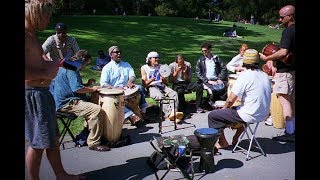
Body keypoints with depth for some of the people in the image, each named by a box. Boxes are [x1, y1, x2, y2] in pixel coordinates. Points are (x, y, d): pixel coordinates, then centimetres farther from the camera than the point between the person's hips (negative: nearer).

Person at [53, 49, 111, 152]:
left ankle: (88, 131, 26)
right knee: (97, 110, -24)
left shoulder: (66, 67, 19)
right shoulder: (71, 70, -15)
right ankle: (94, 143, -18)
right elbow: (77, 89, -26)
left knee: (94, 103, 21)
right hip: (67, 104, -12)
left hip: (65, 101, 12)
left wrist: (87, 85, 15)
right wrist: (92, 89, -11)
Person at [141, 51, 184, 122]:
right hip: (151, 87, -5)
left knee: (174, 93, -25)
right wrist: (150, 80, -22)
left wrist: (163, 79, -6)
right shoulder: (144, 68, 7)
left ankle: (173, 112, -43)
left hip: (161, 85, 5)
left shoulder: (161, 67, 21)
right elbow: (144, 84, -1)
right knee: (161, 96, -36)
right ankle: (169, 114, -48)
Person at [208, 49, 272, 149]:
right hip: (263, 114, 8)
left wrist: (224, 108, 3)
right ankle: (235, 139, 36)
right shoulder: (265, 76, 5)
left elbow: (231, 99, -19)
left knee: (212, 115, 1)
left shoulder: (244, 76, -18)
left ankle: (222, 142, 16)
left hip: (250, 116, -8)